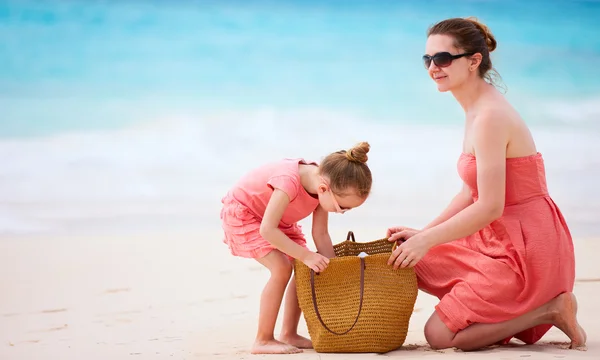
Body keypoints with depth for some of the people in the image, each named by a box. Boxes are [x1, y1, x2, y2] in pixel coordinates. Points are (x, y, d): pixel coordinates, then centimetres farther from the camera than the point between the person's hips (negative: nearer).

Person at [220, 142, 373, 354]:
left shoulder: (324, 184, -17)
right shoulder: (290, 182, -41)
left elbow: (321, 235, -9)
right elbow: (267, 230, -39)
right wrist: (306, 256, -37)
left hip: (275, 218, 8)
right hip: (241, 213, -8)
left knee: (307, 269, -1)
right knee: (281, 268, -22)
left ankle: (289, 334, 10)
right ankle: (263, 341, -12)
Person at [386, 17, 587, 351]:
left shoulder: (490, 116, -22)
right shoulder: (477, 111, 9)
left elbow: (489, 207, -24)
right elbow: (472, 193, 15)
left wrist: (427, 240, -16)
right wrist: (423, 233, 10)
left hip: (527, 246, -10)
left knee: (439, 334, -7)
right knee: (416, 265, 17)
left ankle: (550, 311, -1)